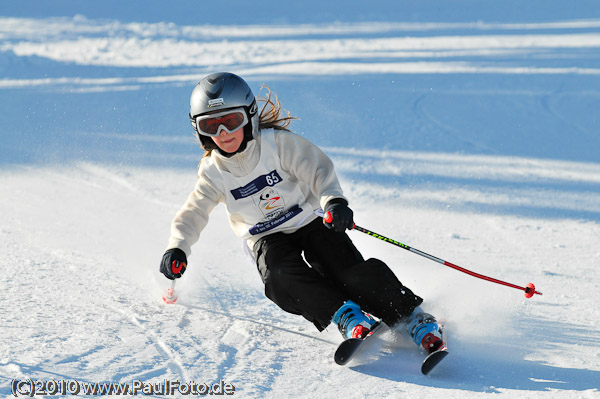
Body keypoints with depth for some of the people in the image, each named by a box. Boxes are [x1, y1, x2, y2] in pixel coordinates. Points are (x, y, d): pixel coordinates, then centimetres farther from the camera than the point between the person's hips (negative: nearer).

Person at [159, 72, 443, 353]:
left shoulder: (277, 142, -15)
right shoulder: (213, 172, -5)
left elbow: (317, 169, -21)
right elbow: (193, 214, -2)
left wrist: (333, 200, -42)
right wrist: (177, 249, -22)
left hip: (309, 221, -2)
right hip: (267, 239, 2)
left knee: (349, 270, -25)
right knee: (282, 275, -32)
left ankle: (412, 318, -20)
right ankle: (345, 315, -36)